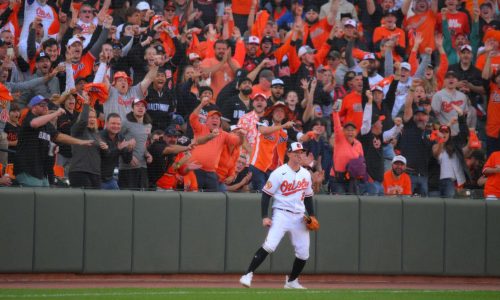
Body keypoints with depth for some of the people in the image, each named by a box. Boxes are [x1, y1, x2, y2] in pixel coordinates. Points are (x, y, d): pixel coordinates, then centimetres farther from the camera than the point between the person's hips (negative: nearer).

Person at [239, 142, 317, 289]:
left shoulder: (306, 174, 11)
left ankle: (292, 281, 24)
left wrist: (312, 216, 9)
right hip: (282, 214, -6)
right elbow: (266, 194, -7)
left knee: (303, 253, 4)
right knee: (269, 245, -24)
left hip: (299, 217, 6)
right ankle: (248, 274, -20)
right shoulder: (279, 173, -8)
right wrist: (265, 217, -14)